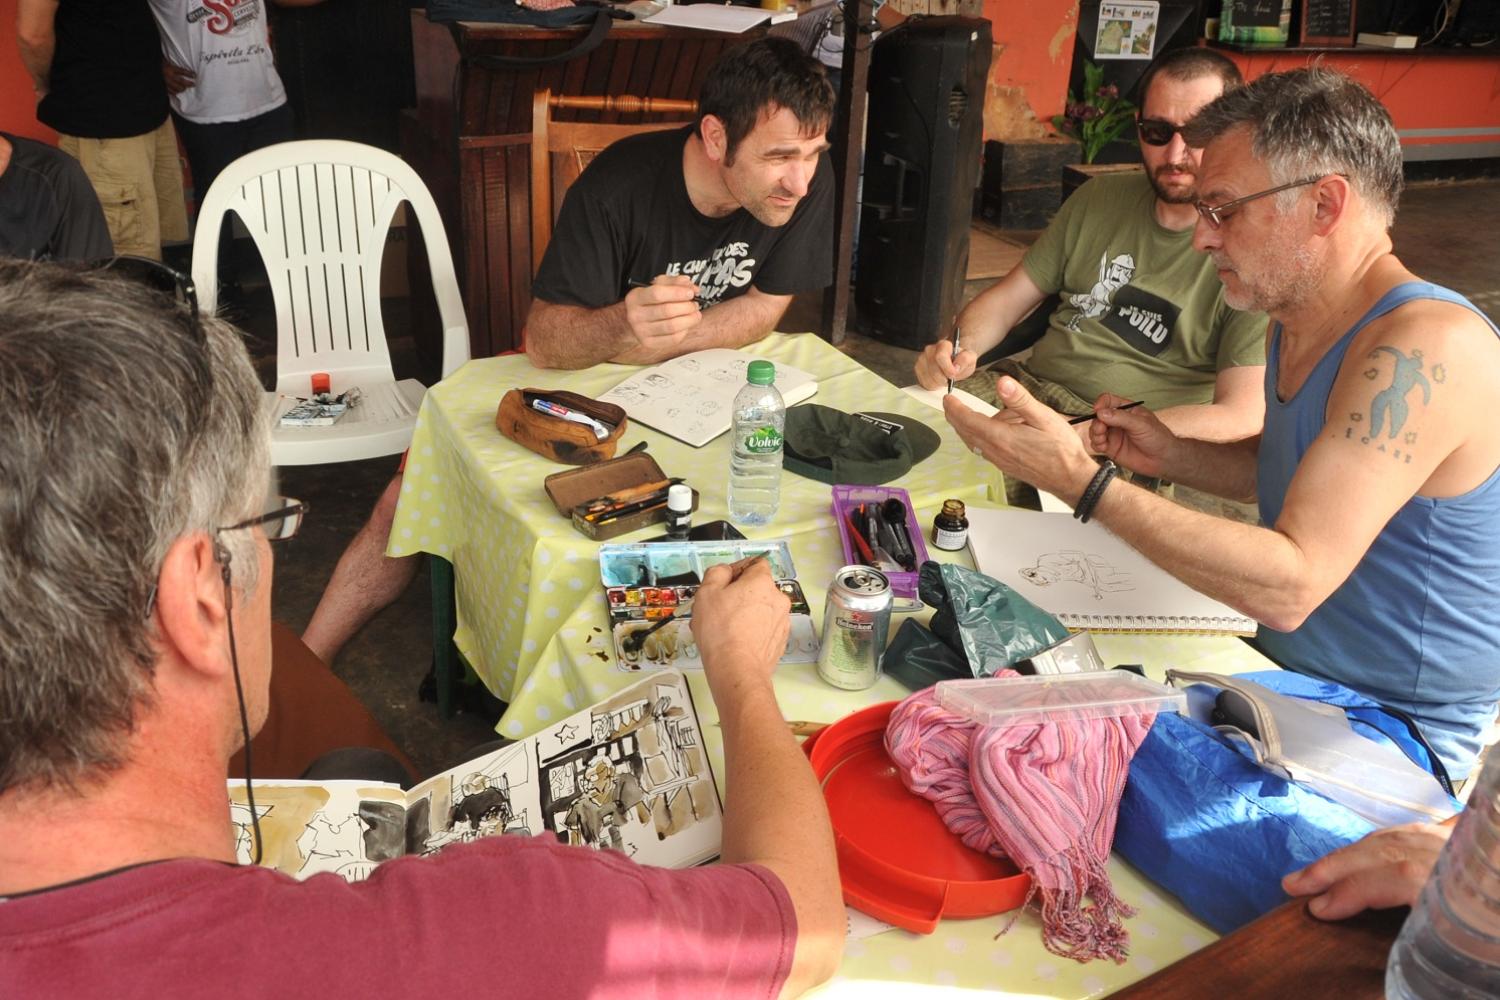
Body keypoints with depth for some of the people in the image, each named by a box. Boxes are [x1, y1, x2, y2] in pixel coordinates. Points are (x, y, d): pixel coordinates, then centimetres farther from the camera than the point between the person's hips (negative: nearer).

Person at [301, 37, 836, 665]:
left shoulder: (809, 182, -19)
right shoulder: (618, 187, -27)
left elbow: (762, 311, -8)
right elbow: (543, 341, -29)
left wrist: (662, 339, -21)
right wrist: (624, 326, -50)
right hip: (569, 376, -2)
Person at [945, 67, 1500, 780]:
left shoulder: (1427, 349, -27)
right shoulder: (1294, 323, 1)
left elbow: (1291, 586, -33)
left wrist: (1082, 479, -35)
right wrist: (1172, 456, 0)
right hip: (1285, 673, 8)